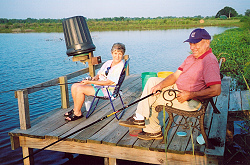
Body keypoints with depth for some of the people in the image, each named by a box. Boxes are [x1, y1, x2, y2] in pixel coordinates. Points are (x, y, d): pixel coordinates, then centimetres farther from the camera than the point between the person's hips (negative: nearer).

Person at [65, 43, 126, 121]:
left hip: (107, 90, -9)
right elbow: (98, 75, 17)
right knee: (74, 86, -1)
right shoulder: (108, 62, 12)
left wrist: (90, 82, -20)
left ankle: (77, 113, -7)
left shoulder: (120, 67, -15)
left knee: (80, 89, -22)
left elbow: (108, 82, -21)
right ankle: (76, 109, 11)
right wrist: (93, 79, -9)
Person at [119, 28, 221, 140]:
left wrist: (190, 95, -26)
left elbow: (216, 90, -29)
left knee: (150, 99, -9)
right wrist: (160, 85, -11)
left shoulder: (210, 61, -21)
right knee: (152, 81, 5)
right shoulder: (192, 58, 9)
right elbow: (175, 75, 6)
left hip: (191, 101, -9)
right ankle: (140, 117, 4)